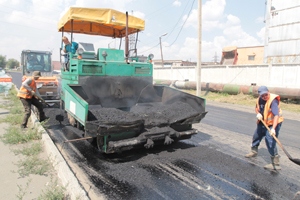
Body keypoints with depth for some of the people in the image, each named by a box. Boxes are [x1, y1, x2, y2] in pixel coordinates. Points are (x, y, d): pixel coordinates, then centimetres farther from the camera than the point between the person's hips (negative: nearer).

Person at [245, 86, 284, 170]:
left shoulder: (273, 101, -27)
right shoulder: (260, 99, -3)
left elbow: (276, 115, -37)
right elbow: (257, 108, 16)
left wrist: (273, 128, -47)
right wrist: (258, 113, -7)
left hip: (273, 123, -8)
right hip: (262, 122, 9)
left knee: (270, 142, -16)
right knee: (256, 136, 22)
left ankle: (275, 164, -6)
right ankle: (254, 151, 49)